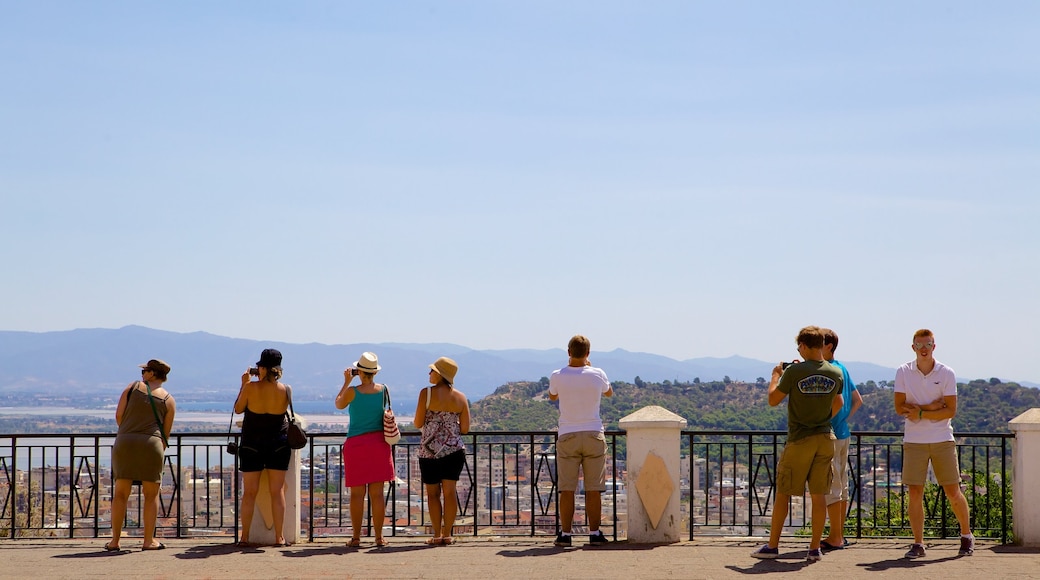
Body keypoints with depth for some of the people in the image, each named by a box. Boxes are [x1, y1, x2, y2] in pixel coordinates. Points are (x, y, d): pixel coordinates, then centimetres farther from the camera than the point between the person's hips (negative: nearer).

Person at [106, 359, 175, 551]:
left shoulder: (133, 387, 10)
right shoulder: (169, 400, 10)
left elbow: (118, 415, 6)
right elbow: (166, 432, 8)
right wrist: (161, 449, 21)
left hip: (124, 442, 1)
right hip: (151, 442, -1)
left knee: (120, 493, 7)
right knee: (151, 494, 8)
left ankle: (115, 540, 7)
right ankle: (149, 540, 6)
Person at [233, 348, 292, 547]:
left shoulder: (251, 387, -12)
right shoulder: (285, 390, -6)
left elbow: (238, 409, 1)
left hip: (252, 444, -1)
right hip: (278, 444, 1)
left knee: (249, 493, 5)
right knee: (278, 491, 5)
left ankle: (244, 537, 7)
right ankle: (279, 537, 5)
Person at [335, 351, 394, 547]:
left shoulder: (352, 392, -10)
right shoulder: (383, 390, -2)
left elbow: (339, 404, 10)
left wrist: (347, 382, 17)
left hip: (356, 443, -2)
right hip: (379, 443, 2)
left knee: (357, 493, 3)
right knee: (377, 493, 5)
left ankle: (356, 537, 4)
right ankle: (379, 537, 7)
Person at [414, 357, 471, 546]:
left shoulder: (426, 393, -8)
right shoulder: (460, 397, 2)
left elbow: (418, 423, -5)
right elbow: (465, 428, 2)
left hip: (429, 450, -2)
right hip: (454, 449, 2)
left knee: (433, 493, 7)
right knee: (450, 491, 5)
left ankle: (437, 535, 6)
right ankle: (447, 535, 5)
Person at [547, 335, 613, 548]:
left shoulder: (558, 377, -6)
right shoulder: (597, 375, -5)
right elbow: (609, 393, 18)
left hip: (567, 436, 0)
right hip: (594, 435, 0)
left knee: (567, 489, 3)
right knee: (594, 489, 4)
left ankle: (565, 534, 3)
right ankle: (594, 533, 6)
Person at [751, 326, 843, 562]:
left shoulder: (794, 371, -13)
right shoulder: (835, 373, 1)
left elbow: (773, 400, -4)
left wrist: (776, 375, 11)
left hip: (799, 439, -4)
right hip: (825, 438, 4)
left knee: (783, 493, 7)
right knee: (819, 494, 7)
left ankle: (772, 546, 12)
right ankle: (815, 548, 8)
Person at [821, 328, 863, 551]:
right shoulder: (842, 369, 14)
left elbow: (838, 401, -22)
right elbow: (858, 400, 20)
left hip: (830, 435, -9)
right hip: (843, 433, 9)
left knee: (831, 487, -5)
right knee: (841, 486, 12)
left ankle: (835, 537, -2)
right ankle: (839, 534, 18)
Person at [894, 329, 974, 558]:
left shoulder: (946, 373, -1)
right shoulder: (903, 372, 2)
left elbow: (951, 411, -6)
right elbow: (900, 407, -4)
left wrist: (920, 413, -13)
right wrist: (931, 406, -12)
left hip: (942, 440, 0)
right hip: (914, 441, 1)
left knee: (953, 492, 3)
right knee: (915, 493, -3)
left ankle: (967, 536, 22)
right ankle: (918, 543, 5)